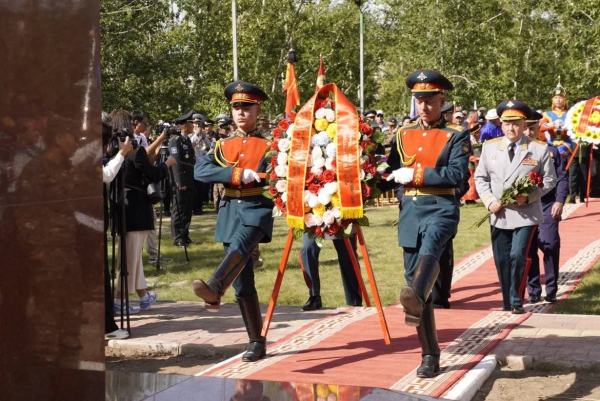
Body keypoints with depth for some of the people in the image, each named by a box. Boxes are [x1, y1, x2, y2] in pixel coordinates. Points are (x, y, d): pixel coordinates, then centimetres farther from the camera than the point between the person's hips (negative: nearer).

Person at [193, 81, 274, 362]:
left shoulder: (268, 146, 5)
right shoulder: (223, 146, 13)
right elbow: (200, 171, -5)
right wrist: (238, 174, -15)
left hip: (257, 209, -4)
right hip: (230, 212, 4)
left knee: (239, 246, -36)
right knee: (243, 284, 3)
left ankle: (214, 290, -61)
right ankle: (256, 342, 9)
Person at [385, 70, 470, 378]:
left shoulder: (456, 135, 0)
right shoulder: (403, 134, 14)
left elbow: (457, 175, -13)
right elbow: (391, 172, 15)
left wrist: (416, 174, -14)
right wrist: (393, 173, -6)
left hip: (441, 209, -4)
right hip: (410, 213, 5)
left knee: (429, 249, -37)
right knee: (414, 280, 4)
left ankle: (415, 300, -65)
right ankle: (430, 356, 13)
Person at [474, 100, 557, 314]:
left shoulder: (539, 149, -1)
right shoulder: (489, 147, 6)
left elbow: (549, 179, 2)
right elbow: (480, 178, 11)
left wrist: (530, 197, -14)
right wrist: (490, 201, -5)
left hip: (526, 214, -3)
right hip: (499, 216, 3)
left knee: (518, 256, -15)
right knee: (502, 261, 7)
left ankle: (517, 301, 0)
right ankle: (507, 303, 21)